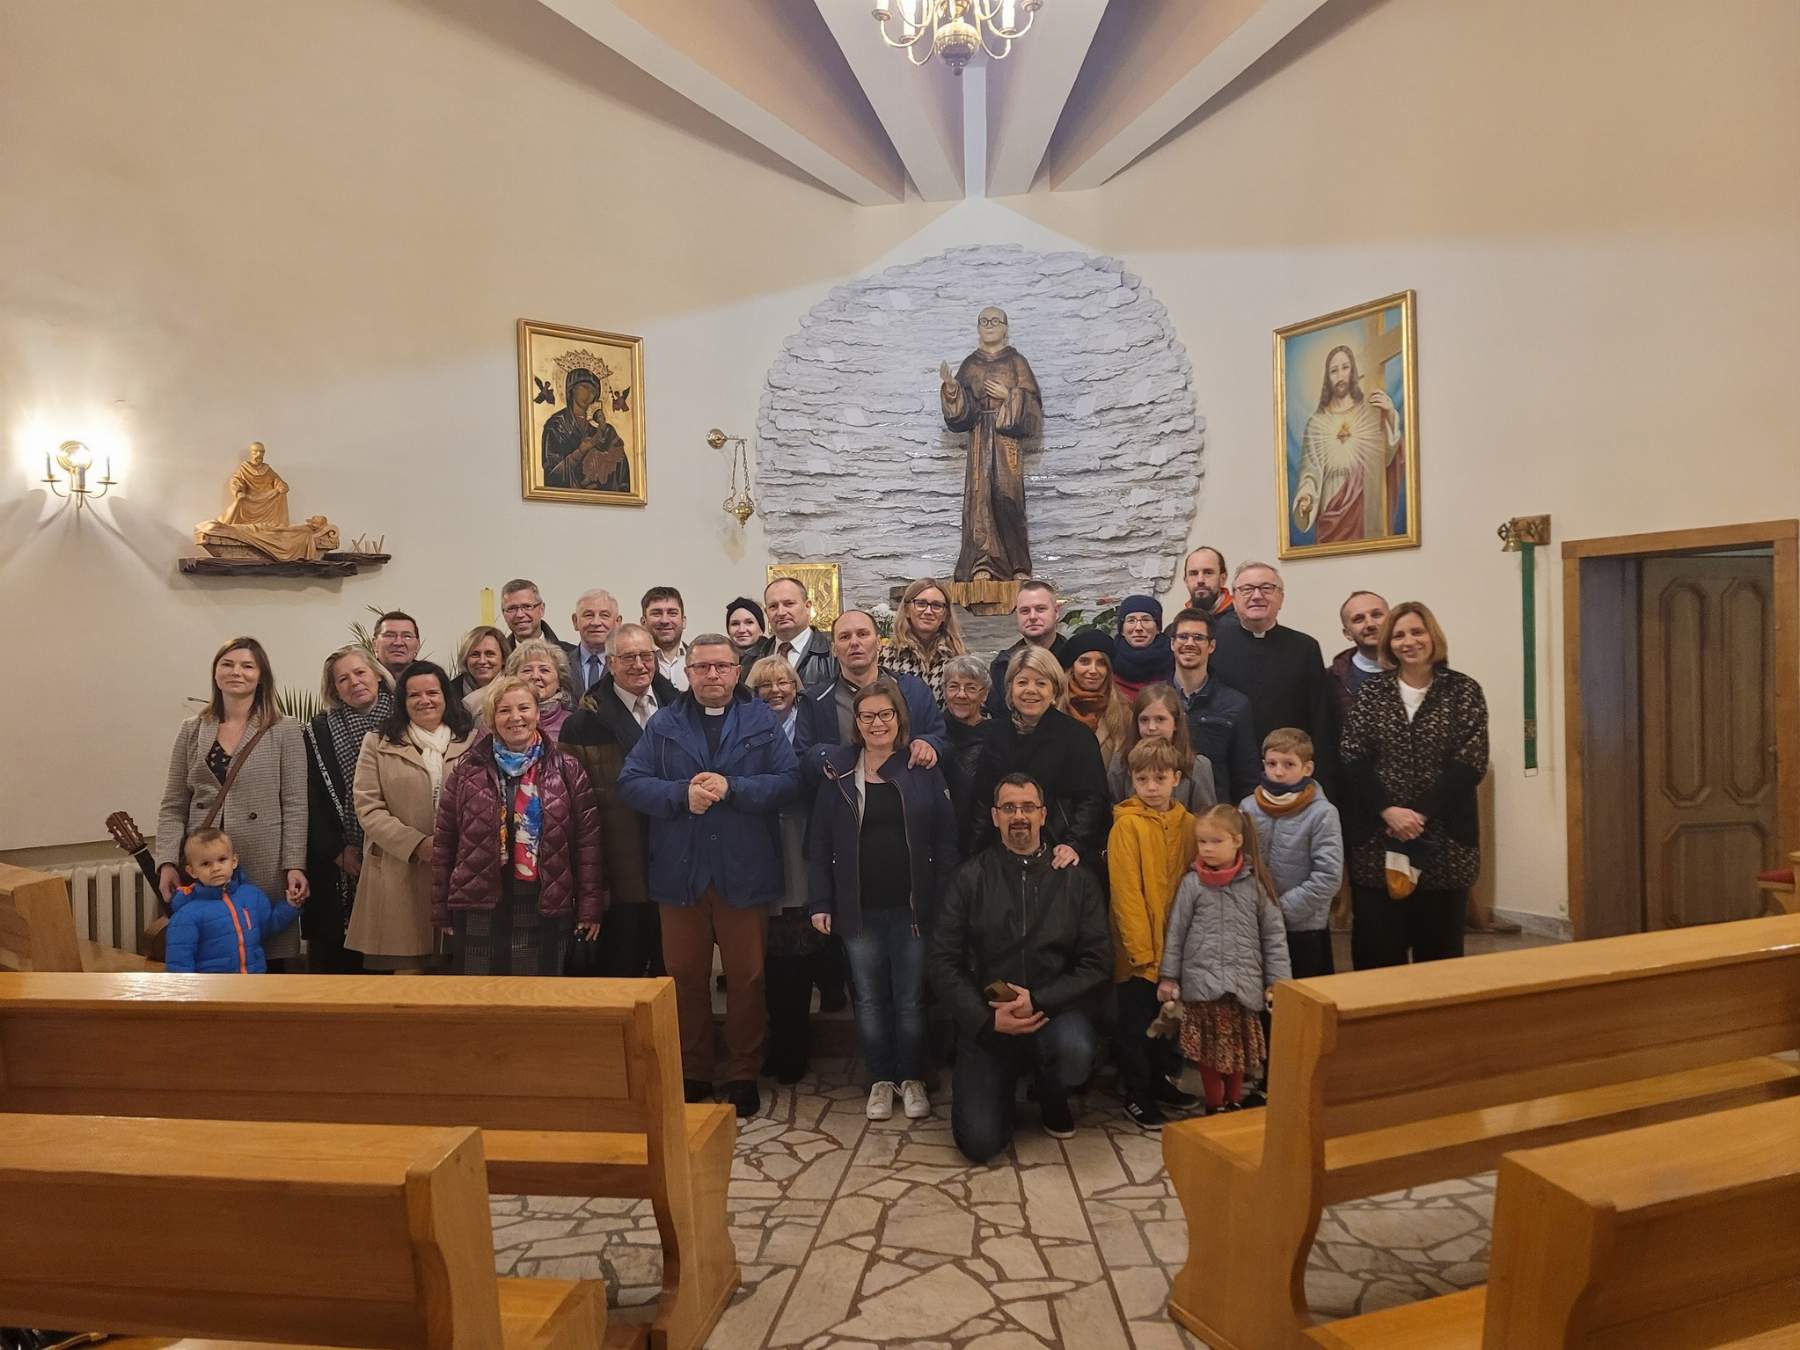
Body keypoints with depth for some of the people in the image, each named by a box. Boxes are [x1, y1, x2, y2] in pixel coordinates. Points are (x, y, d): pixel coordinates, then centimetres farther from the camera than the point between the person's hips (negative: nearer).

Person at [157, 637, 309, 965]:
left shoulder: (285, 732, 1)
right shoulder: (192, 731, 9)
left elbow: (295, 806, -2)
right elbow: (173, 807, 9)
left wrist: (295, 866, -9)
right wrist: (167, 862, -4)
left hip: (264, 870, -2)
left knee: (267, 957, 3)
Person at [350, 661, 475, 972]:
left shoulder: (473, 742, 10)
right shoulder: (378, 745, 9)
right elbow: (368, 809, 1)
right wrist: (417, 844, -11)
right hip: (399, 876, -1)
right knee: (406, 965, -2)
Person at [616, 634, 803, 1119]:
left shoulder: (762, 722, 3)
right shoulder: (663, 725, 7)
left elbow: (789, 781, -7)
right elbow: (630, 783, -2)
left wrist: (730, 787, -18)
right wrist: (682, 794, -16)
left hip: (744, 873, -1)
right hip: (680, 872, 2)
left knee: (746, 977, 7)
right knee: (685, 977, 11)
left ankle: (744, 1074, 22)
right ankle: (691, 1073, 27)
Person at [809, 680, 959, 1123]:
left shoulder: (923, 770, 0)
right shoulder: (838, 772, 2)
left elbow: (945, 840, -1)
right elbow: (820, 844, 2)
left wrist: (944, 901, -7)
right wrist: (820, 902, -4)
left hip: (912, 906, -1)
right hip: (859, 908, 1)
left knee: (911, 999, 8)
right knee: (870, 1000, 11)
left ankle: (912, 1078, 26)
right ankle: (881, 1079, 27)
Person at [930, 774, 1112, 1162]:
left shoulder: (1077, 879, 0)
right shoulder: (969, 878, -1)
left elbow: (1097, 961, -4)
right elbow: (942, 960, -4)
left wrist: (1039, 1000, -17)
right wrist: (987, 1018, -16)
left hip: (1055, 1010, 0)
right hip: (985, 1021, 0)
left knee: (1075, 1054, -34)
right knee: (979, 1142, -12)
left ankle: (1052, 1100, 5)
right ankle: (1005, 1089, 25)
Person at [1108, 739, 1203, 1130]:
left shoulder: (1187, 823, 2)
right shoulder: (1127, 824, -14)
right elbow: (1126, 891, -15)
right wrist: (1143, 949, -16)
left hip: (1175, 946, 5)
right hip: (1139, 949, -5)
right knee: (1135, 1022, 6)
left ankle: (1158, 1081, 37)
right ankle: (1136, 1095, 21)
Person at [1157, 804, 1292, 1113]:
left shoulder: (1255, 883, -1)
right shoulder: (1192, 883, -2)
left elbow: (1273, 935, 3)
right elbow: (1176, 932, 2)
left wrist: (1277, 980, 0)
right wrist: (1169, 977, 2)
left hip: (1243, 982, 1)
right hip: (1201, 980, 0)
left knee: (1239, 1047, 10)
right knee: (1208, 1049, 6)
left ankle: (1234, 1102, 31)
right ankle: (1214, 1105, 23)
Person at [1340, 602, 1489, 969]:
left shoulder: (1464, 691, 2)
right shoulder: (1372, 690, 6)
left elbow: (1469, 764, -6)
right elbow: (1353, 758, -1)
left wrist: (1421, 814, -14)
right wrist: (1387, 810, -14)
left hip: (1443, 839, -1)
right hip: (1376, 838, 1)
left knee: (1439, 944, 8)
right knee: (1377, 946, 4)